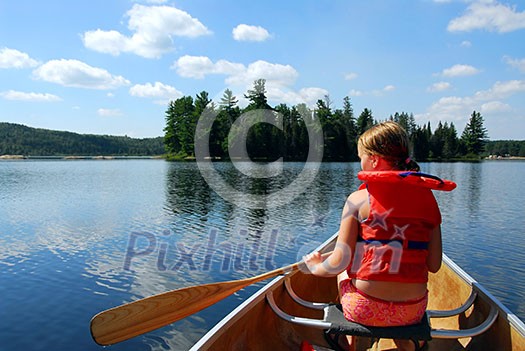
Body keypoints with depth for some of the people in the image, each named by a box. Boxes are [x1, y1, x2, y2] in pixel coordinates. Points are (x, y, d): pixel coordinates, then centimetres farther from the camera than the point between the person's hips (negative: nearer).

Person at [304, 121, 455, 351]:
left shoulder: (358, 199, -12)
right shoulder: (428, 199, 0)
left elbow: (339, 263, -12)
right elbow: (434, 266, 1)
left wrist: (315, 267, 9)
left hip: (365, 310, -4)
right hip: (413, 311, 4)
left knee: (343, 273, 29)